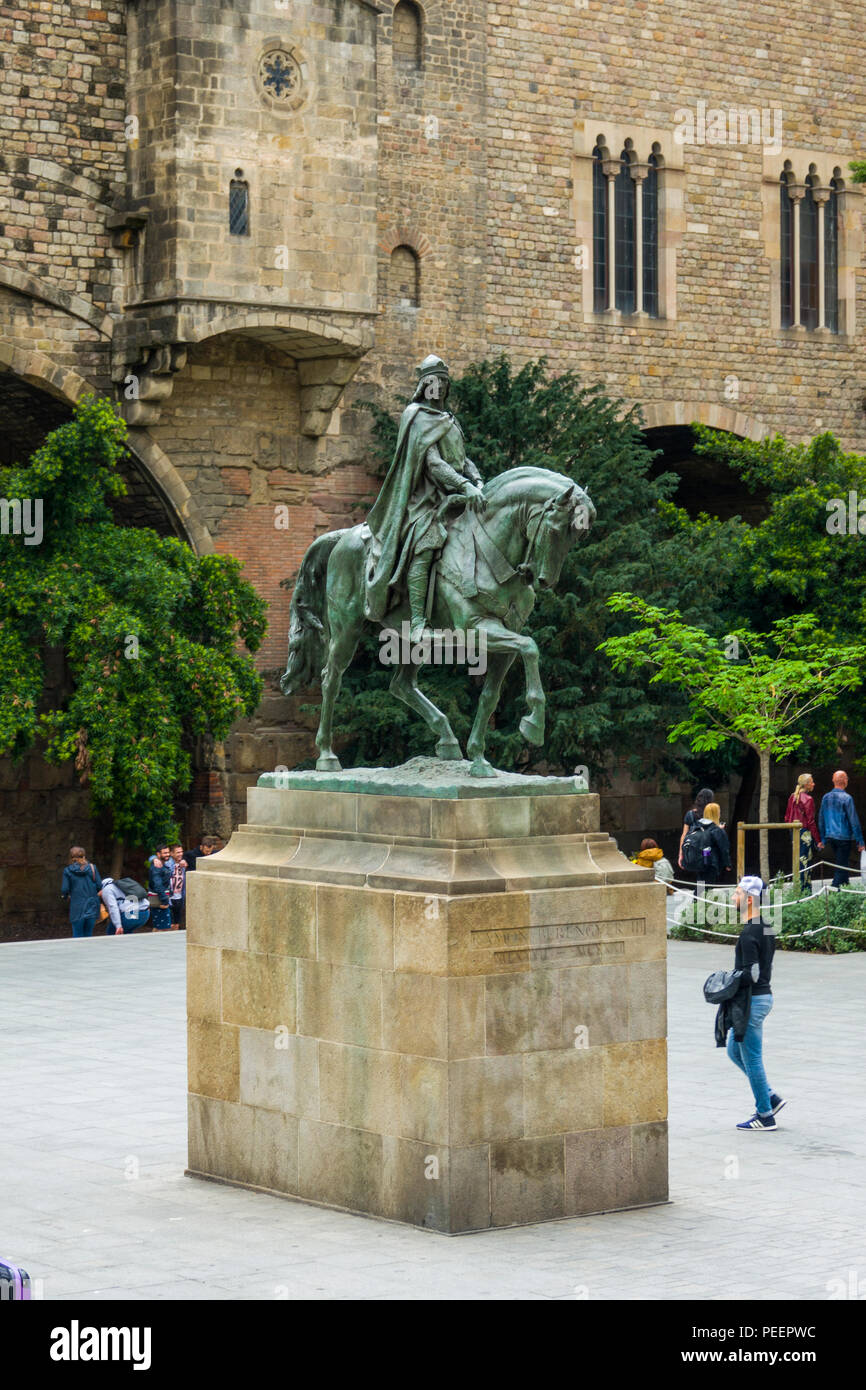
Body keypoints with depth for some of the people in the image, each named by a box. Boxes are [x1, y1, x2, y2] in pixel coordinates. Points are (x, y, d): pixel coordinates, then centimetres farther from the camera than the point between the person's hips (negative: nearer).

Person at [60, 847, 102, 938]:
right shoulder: (92, 868, 0)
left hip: (77, 908, -2)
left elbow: (64, 889, -5)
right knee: (88, 935, 11)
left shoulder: (68, 871, -4)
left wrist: (65, 897, 17)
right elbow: (99, 886, -1)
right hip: (92, 907, 2)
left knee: (78, 935, 5)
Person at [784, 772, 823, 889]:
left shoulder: (792, 797, 9)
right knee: (805, 861, -5)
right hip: (805, 832, -8)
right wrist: (818, 840, -11)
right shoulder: (807, 799, -14)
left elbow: (787, 817, 14)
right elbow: (811, 821, -14)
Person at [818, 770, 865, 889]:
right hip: (844, 837, -6)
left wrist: (822, 839, 19)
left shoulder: (825, 798, 6)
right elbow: (854, 821, -11)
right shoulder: (846, 798, -12)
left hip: (830, 837, 6)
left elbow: (821, 820, 12)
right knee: (841, 867, -2)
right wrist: (860, 841, -7)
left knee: (840, 865, 17)